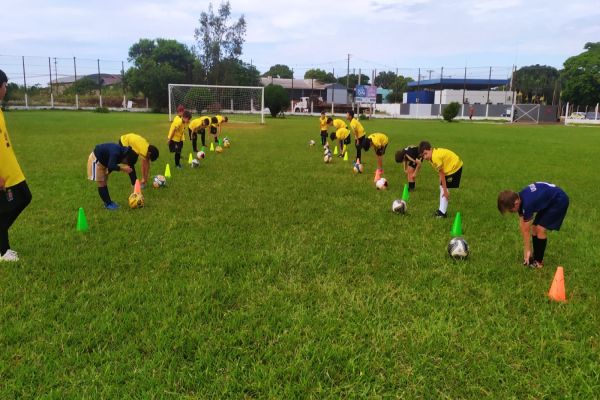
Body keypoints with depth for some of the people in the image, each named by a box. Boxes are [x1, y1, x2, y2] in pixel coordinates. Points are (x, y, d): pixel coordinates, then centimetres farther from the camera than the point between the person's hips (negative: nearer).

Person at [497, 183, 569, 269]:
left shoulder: (527, 203, -34)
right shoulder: (519, 198, -9)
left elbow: (526, 231, -22)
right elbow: (522, 225, -4)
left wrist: (527, 251, -10)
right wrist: (526, 248, -1)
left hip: (559, 201, -9)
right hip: (548, 201, 9)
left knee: (540, 229, -14)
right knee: (534, 228, 3)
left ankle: (539, 261, -1)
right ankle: (535, 257, 16)